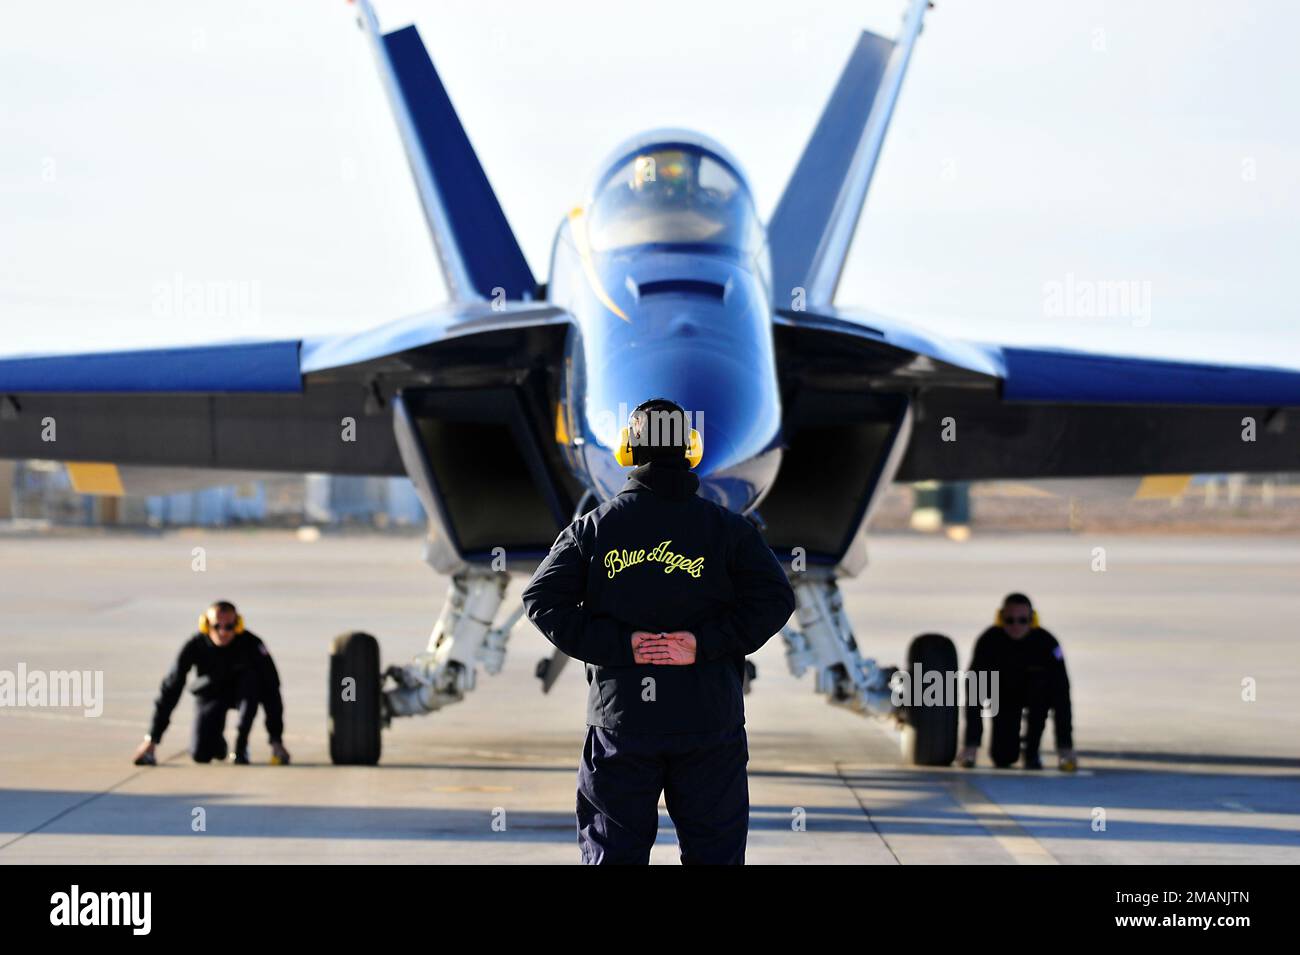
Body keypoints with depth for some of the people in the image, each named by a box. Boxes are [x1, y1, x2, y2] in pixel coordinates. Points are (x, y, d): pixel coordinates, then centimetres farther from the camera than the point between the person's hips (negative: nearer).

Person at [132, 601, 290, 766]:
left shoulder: (251, 644, -29)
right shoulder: (194, 646, -26)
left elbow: (270, 689, -26)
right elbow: (170, 690, -22)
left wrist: (276, 740, -30)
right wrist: (152, 739, -24)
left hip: (241, 690, 0)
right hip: (210, 693, 0)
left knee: (252, 678, -36)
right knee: (200, 754, -20)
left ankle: (241, 746, -20)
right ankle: (217, 739, 19)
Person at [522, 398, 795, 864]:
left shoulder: (592, 528, 2)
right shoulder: (729, 528, 0)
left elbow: (543, 599, -5)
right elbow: (775, 599, -9)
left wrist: (619, 645, -9)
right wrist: (704, 644, -11)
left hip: (620, 716, 1)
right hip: (709, 720, 0)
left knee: (613, 848, 7)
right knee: (715, 851, 9)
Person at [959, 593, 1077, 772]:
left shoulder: (1046, 642, -30)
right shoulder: (989, 641, -28)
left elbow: (1061, 695, -33)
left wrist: (1065, 746, -40)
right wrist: (971, 744, -35)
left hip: (1035, 695, 0)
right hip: (1004, 693, 0)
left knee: (1041, 682, -36)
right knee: (1003, 757, -16)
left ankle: (1031, 750, -16)